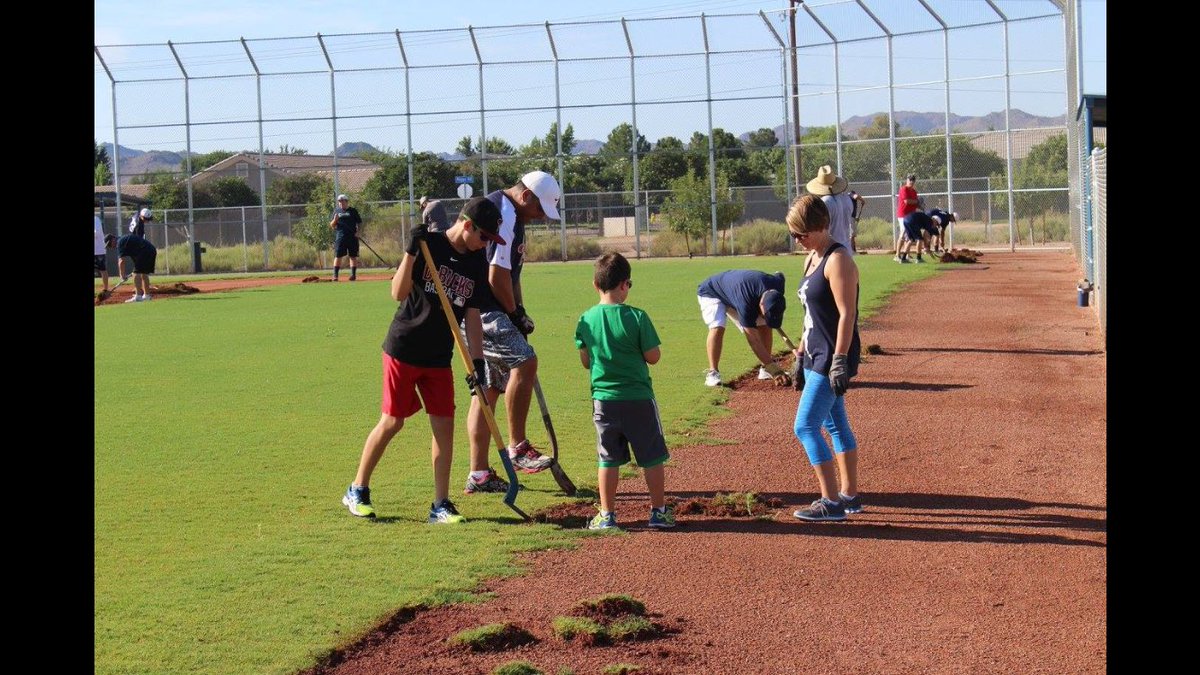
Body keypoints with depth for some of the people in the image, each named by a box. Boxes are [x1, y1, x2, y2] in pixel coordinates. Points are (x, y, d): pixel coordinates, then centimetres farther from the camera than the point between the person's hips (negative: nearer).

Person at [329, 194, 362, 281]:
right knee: (338, 256, -3)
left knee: (353, 256, 1)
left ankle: (353, 274, 6)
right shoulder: (336, 211, 11)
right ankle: (335, 275, -2)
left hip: (352, 236, -1)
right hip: (340, 237, 1)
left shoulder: (353, 211, 6)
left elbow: (359, 223, 6)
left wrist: (358, 232, -10)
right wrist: (335, 220, -11)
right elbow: (332, 226, 10)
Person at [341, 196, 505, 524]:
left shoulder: (477, 263, 4)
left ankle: (440, 505, 8)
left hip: (439, 358, 5)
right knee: (392, 421, 0)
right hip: (403, 349, -5)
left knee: (444, 425, 0)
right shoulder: (428, 244, -11)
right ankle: (357, 491, 17)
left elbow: (472, 316, 6)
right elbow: (398, 293, -16)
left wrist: (477, 360, -2)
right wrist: (411, 251, -27)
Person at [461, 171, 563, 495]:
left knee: (489, 388, 11)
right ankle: (517, 447, -17)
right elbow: (496, 277, -19)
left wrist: (518, 312, 12)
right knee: (524, 361, -22)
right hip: (481, 310, -11)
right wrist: (516, 313, -6)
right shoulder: (504, 215, -15)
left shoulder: (510, 215, 19)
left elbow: (509, 274, 24)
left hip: (476, 311, 11)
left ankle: (479, 474, 13)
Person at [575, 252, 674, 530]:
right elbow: (653, 356, -8)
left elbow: (586, 361, 6)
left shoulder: (586, 320, -2)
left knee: (608, 460, 11)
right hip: (639, 398, -3)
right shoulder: (637, 317, -13)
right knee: (651, 458, 10)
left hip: (603, 400, 3)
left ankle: (606, 515, 14)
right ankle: (659, 511, 17)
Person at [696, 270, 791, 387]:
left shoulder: (777, 282, -27)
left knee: (765, 326, -6)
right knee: (718, 327, -32)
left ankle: (765, 369, 6)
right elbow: (754, 341, -39)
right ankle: (712, 372, -25)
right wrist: (775, 370, -41)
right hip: (711, 293, -6)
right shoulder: (745, 303, -45)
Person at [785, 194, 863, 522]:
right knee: (835, 425, 15)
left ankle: (831, 503, -8)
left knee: (805, 427, -11)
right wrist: (802, 350, 21)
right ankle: (850, 495, 24)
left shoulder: (837, 260, -16)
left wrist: (839, 360, -23)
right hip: (816, 356, 10)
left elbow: (847, 315, -21)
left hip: (832, 358, -10)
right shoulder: (812, 259, 13)